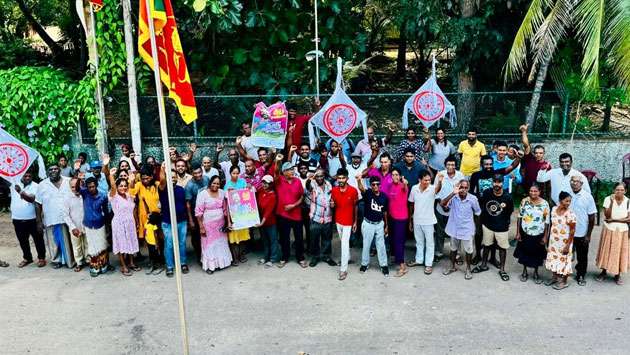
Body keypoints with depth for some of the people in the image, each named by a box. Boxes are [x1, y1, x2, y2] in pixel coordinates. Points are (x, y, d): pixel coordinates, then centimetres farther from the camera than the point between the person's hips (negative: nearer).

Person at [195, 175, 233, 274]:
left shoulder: (222, 193, 1)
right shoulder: (202, 194, -13)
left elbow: (225, 209, 7)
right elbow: (198, 212, -12)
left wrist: (227, 222, 5)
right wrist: (201, 227, -13)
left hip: (220, 224, 4)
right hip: (208, 225, -4)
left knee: (221, 243, 12)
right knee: (209, 244, 5)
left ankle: (221, 263, 28)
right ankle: (209, 266, 17)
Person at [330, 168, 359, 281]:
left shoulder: (353, 191, -14)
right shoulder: (334, 190, -5)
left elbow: (355, 207, -4)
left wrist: (355, 221, -1)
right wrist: (332, 204, -16)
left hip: (348, 221, -4)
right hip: (338, 220, 4)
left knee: (344, 244, -7)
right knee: (343, 242, 20)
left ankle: (343, 269, -1)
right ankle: (347, 257, 42)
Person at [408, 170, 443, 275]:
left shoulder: (432, 189, -18)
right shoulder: (414, 188, -6)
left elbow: (438, 189, -44)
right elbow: (411, 205, 4)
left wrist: (439, 182, -67)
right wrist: (410, 220, 9)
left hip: (428, 221, -3)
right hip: (416, 220, 4)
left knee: (429, 243, 9)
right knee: (419, 242, 20)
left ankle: (429, 264, 21)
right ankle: (419, 260, 37)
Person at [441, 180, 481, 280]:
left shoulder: (473, 199, -15)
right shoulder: (453, 197, -14)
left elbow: (478, 213, -1)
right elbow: (442, 204, -29)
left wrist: (477, 227, 8)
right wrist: (453, 193, -36)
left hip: (467, 230, -2)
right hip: (454, 228, 2)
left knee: (468, 250, 11)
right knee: (453, 248, 20)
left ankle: (468, 269, 32)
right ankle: (452, 267, 40)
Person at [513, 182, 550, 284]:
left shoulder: (545, 204, -10)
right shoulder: (524, 201, -7)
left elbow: (547, 221, -5)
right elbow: (519, 217, -1)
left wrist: (545, 236, -5)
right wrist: (518, 233, -1)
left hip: (538, 235, -1)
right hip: (525, 233, 1)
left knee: (537, 254, 13)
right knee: (524, 253, 14)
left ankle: (536, 273, 33)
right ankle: (524, 272, 34)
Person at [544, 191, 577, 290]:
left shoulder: (570, 213, -18)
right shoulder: (554, 209, -2)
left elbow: (572, 231, -15)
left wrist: (568, 245, -16)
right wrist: (547, 238, 10)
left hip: (564, 242, -5)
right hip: (554, 241, 5)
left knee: (563, 260, 6)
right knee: (554, 258, 16)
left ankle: (564, 281, 21)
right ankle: (555, 277, 34)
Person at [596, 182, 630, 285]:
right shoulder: (608, 199, -10)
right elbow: (607, 215, -17)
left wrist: (614, 220, -16)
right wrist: (612, 202, -25)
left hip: (622, 231, 1)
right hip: (609, 230, -1)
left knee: (619, 252, 7)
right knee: (606, 251, 8)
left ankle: (617, 275, 20)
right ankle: (604, 272, 22)